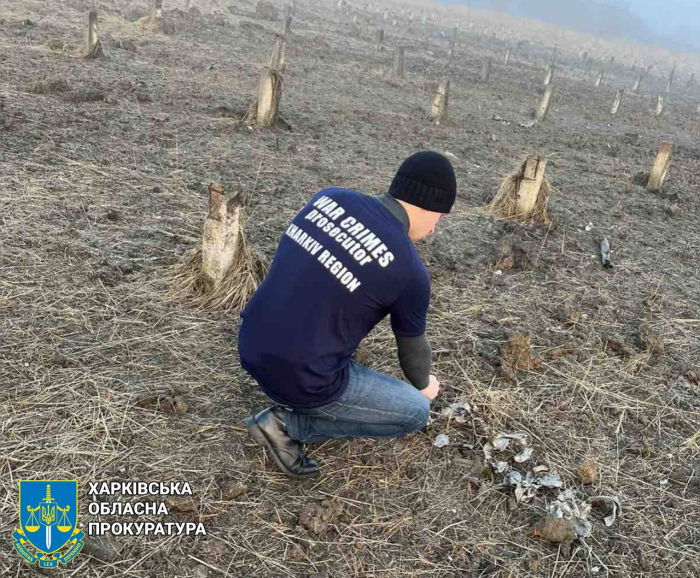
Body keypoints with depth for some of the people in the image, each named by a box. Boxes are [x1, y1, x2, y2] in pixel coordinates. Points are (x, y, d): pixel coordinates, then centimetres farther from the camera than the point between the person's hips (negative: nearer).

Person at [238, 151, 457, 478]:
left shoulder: (330, 197, 2)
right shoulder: (410, 271, -12)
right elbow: (413, 347, 7)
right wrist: (424, 384, 29)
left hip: (251, 347, 7)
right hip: (299, 378, -7)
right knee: (416, 411, 10)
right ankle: (288, 422, 4)